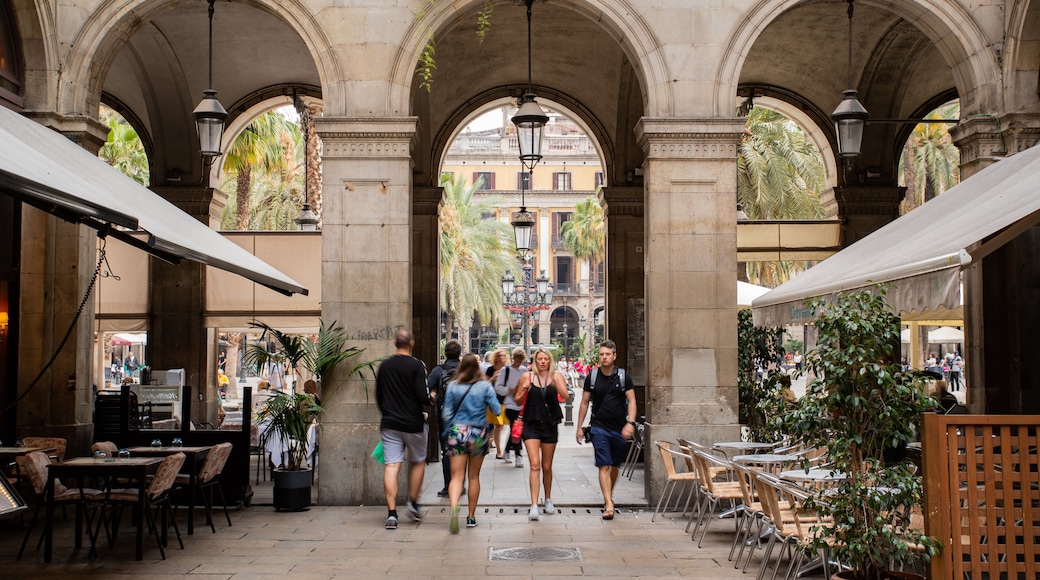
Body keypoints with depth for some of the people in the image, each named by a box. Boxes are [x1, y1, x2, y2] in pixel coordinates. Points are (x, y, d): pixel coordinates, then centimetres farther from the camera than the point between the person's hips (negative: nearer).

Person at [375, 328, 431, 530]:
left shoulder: (384, 366, 6)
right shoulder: (417, 365, -10)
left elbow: (378, 396, 13)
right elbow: (422, 396, -16)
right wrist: (431, 398, 6)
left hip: (389, 424, 3)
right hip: (413, 424, -3)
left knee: (391, 466, -2)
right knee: (418, 462, 18)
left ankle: (391, 512, -8)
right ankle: (413, 503, 21)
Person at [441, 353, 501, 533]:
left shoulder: (452, 386, -1)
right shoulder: (485, 386, -4)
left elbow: (446, 414, 1)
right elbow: (497, 411, -4)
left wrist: (447, 433, 17)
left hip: (457, 432, 0)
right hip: (478, 434, 0)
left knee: (456, 476, -3)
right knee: (474, 476, 15)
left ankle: (454, 507, -30)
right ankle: (471, 516, 22)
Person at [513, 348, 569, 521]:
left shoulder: (556, 376, 2)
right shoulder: (527, 376, 1)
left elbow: (565, 396, -13)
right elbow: (517, 400, 8)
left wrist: (555, 383, -28)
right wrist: (524, 390, -11)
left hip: (550, 424, 1)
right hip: (531, 424, -1)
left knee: (547, 467, 13)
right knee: (535, 465, -13)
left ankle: (548, 499, 34)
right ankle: (534, 506, -16)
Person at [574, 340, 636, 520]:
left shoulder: (623, 377, 1)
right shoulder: (592, 377, 3)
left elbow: (631, 400, -2)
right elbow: (584, 403, 8)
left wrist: (630, 423, -16)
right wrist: (579, 427, 6)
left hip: (620, 429, 1)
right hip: (599, 427, -1)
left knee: (615, 465, 15)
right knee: (604, 466, -9)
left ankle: (609, 495, 37)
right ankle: (609, 505, -14)